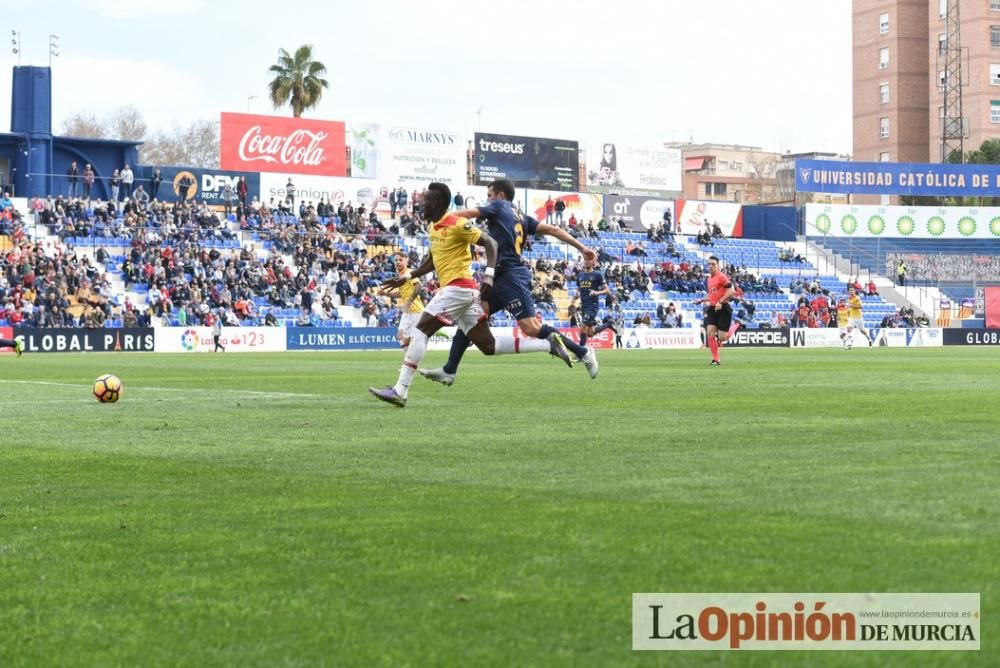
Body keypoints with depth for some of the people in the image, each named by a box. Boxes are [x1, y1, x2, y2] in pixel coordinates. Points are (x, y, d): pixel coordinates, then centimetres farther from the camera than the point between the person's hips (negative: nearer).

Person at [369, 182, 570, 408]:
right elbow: (433, 261, 28)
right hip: (461, 290, 10)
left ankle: (400, 391, -13)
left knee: (419, 331, -11)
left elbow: (490, 243, -11)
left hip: (458, 287, -10)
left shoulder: (458, 224, -12)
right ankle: (549, 346, 12)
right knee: (489, 346, 9)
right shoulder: (433, 227, 15)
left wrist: (489, 276, -22)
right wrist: (406, 277, 22)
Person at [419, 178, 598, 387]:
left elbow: (468, 213, 3)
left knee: (531, 328, -16)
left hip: (512, 276, -10)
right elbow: (552, 229, 15)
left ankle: (583, 352, -10)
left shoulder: (499, 207, 2)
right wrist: (581, 247, 15)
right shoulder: (521, 218, 20)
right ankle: (449, 371, 8)